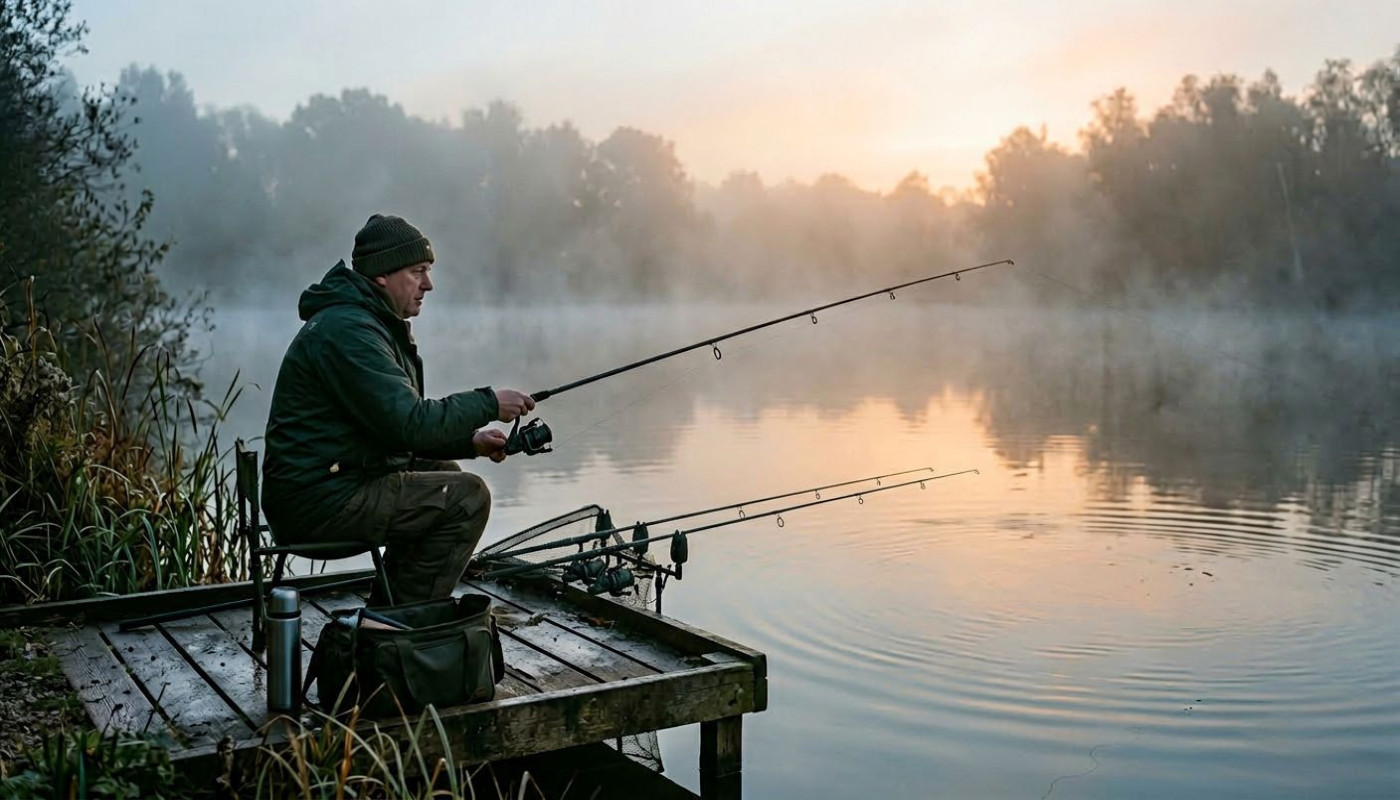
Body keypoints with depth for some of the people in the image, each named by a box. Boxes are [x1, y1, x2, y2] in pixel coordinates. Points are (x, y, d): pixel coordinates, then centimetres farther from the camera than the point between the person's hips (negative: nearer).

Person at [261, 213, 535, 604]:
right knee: (467, 497, -13)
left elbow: (399, 425, 18)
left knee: (442, 473, 22)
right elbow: (409, 425, -24)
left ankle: (390, 610, 22)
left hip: (330, 482, 11)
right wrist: (488, 403, -13)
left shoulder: (369, 322, 16)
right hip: (317, 501, -11)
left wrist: (470, 441, 5)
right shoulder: (348, 330, -18)